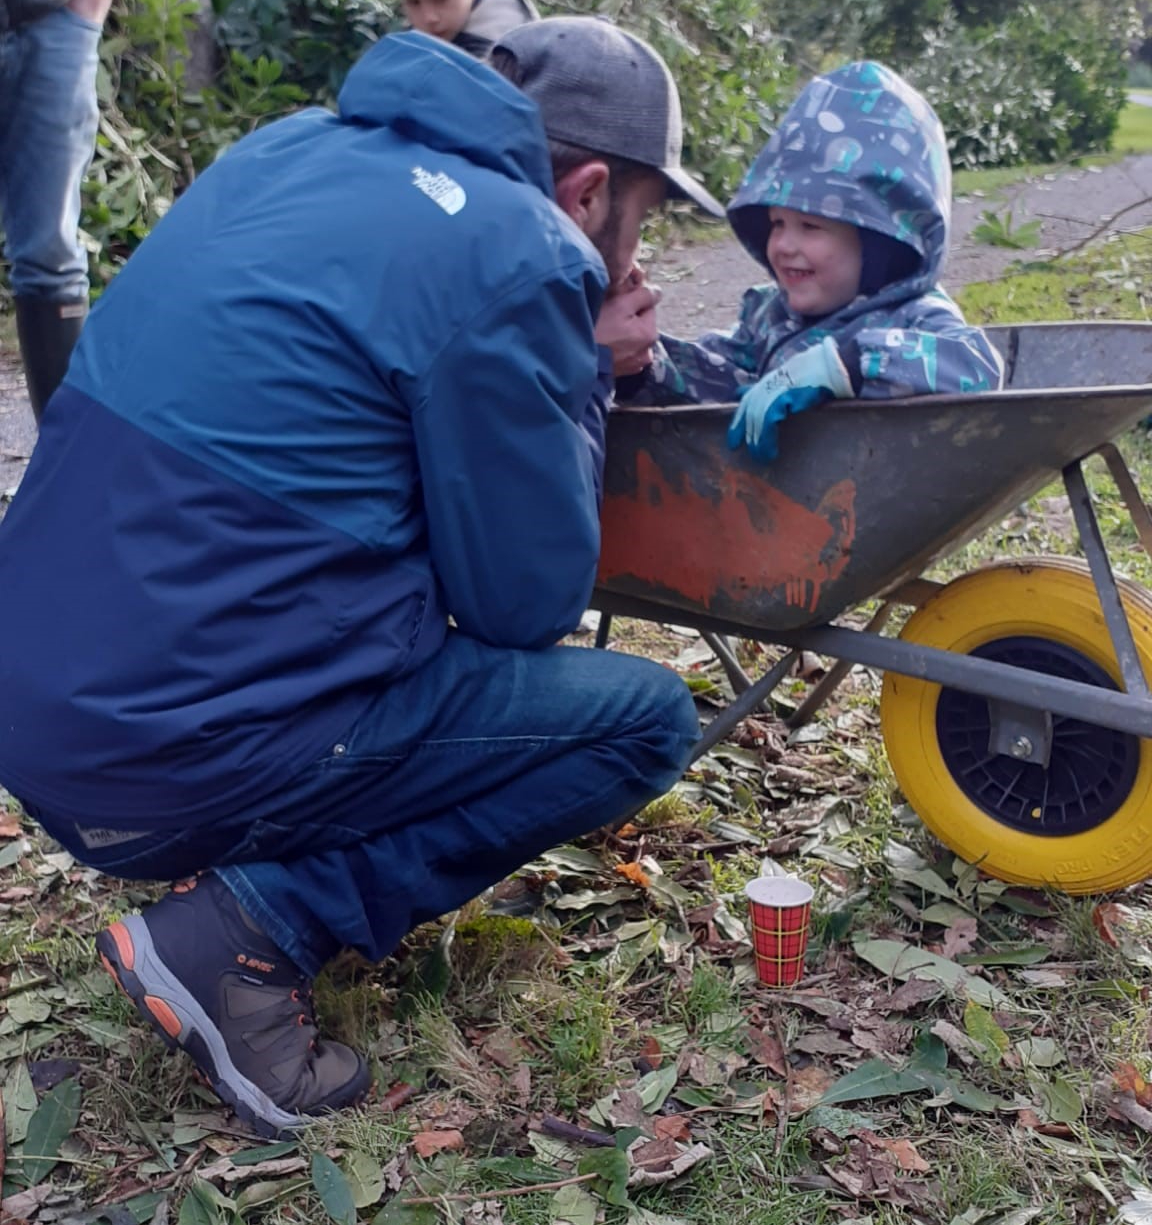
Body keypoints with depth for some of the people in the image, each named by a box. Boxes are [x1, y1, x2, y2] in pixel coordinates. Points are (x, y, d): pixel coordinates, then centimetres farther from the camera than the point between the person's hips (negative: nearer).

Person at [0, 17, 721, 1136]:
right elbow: (528, 601, -7)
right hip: (185, 763, -8)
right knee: (649, 718, 4)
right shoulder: (517, 259, -14)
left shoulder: (300, 150, 11)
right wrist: (584, 375, 4)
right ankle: (251, 927, -5)